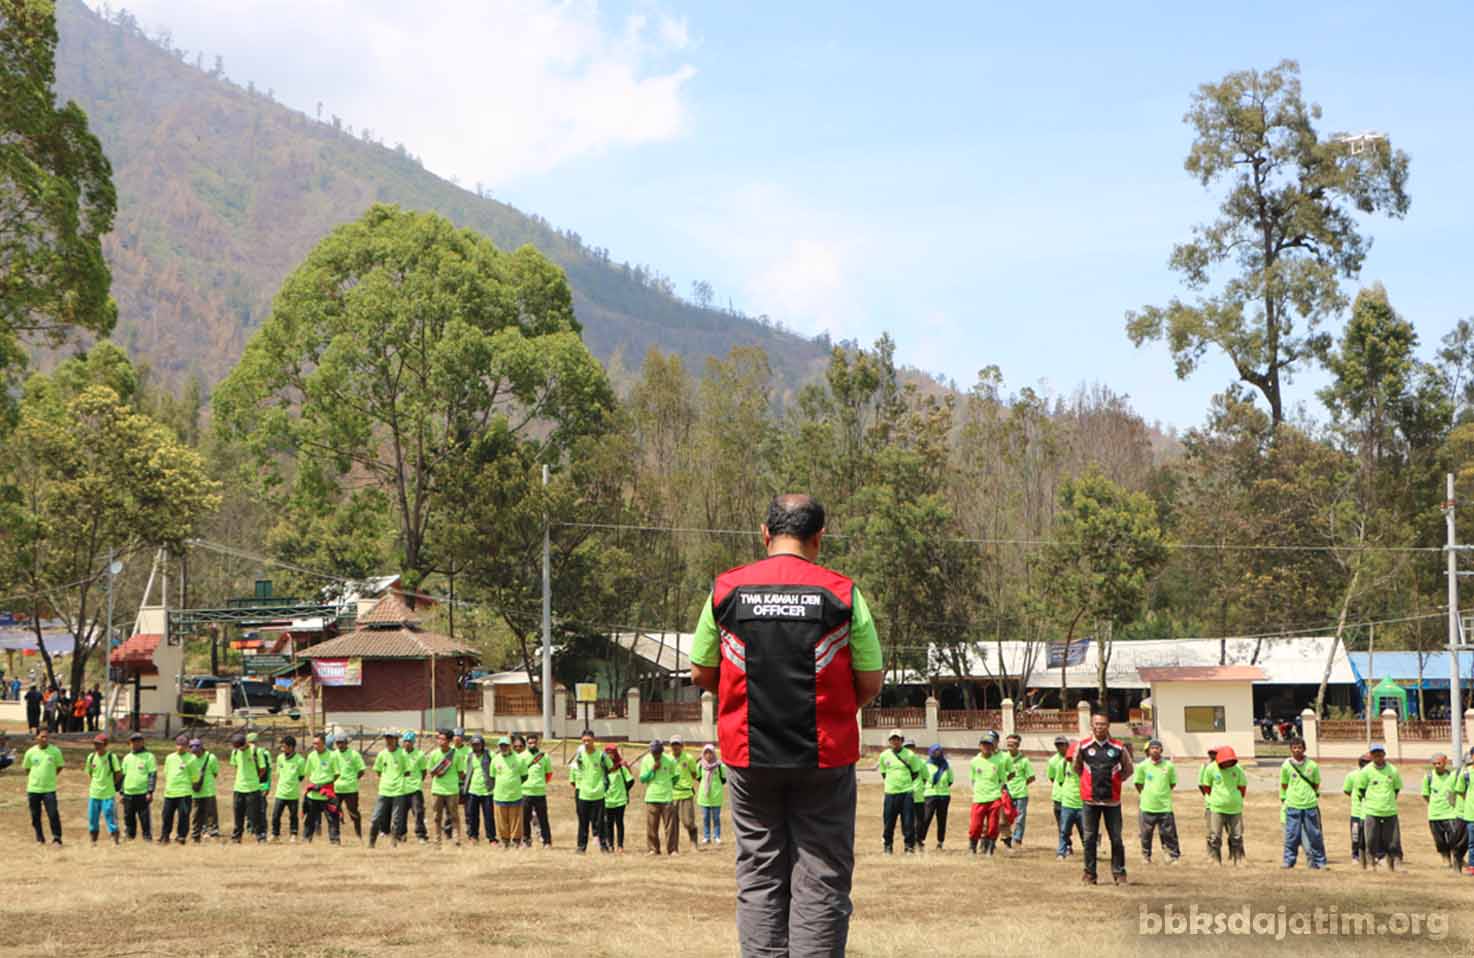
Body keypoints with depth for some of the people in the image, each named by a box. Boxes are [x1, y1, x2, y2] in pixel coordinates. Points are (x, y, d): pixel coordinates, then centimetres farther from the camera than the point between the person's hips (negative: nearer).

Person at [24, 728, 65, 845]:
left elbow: (59, 767, 9)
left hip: (49, 788, -2)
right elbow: (26, 768, 12)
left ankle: (57, 838, 0)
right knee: (35, 816, 8)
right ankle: (39, 838, 22)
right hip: (33, 789, 2)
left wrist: (50, 777, 2)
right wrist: (36, 778, 4)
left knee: (53, 814, -9)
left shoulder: (55, 751, -4)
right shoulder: (31, 752, -1)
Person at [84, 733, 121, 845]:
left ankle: (115, 841, -3)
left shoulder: (111, 757, -8)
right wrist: (91, 784, 7)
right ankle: (93, 841, 23)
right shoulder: (91, 757, 5)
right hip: (94, 794, 5)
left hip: (108, 795, -5)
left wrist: (111, 784, 0)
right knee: (92, 818, 10)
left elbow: (119, 774, -4)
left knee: (110, 816, -7)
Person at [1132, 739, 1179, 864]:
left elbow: (1173, 783, 11)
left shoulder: (1169, 766, -1)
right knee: (1146, 834, 7)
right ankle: (1146, 856, 21)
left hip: (1165, 806, 0)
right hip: (1147, 806, 0)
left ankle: (1173, 856, 8)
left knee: (1168, 833, -1)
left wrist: (1163, 793, 7)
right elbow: (1138, 783, 9)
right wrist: (1146, 795, 8)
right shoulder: (1142, 766, -2)